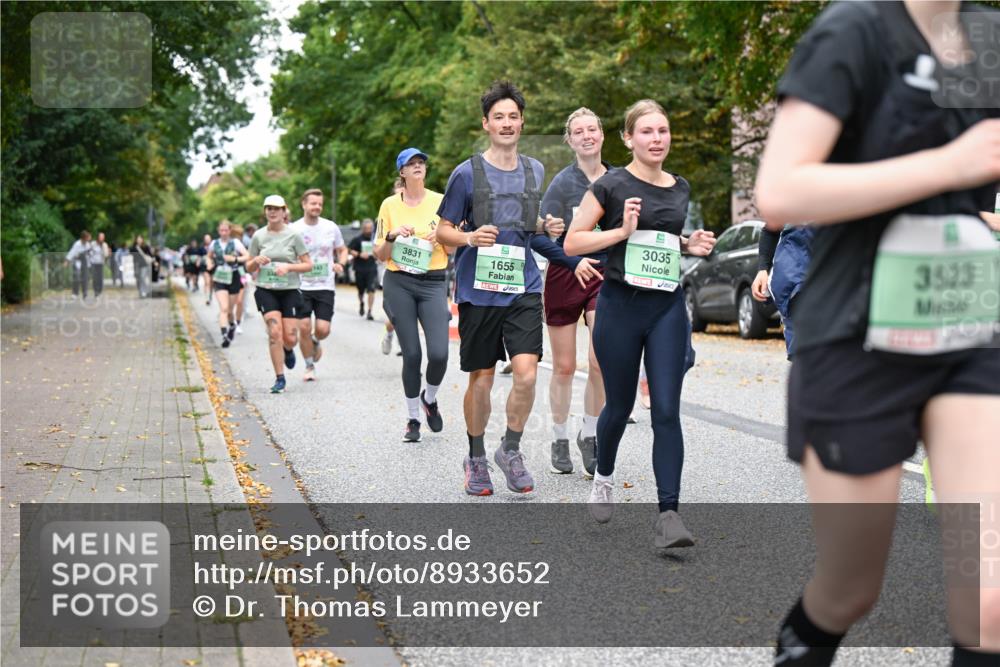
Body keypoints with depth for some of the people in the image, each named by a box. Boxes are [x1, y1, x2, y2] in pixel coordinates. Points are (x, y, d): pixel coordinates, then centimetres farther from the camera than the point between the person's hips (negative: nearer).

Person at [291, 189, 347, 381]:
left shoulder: (331, 227, 2)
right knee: (304, 327, -6)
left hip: (325, 286, 1)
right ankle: (309, 367, 13)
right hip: (302, 286, -1)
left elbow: (342, 250, 15)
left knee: (322, 329, -8)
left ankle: (315, 342, 29)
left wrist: (340, 264, -5)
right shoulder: (294, 229, -2)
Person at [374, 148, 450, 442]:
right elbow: (380, 255, 7)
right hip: (399, 284, 0)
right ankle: (412, 419, 15)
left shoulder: (441, 201, 6)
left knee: (439, 353, -14)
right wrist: (392, 236, -11)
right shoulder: (390, 205, 6)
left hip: (433, 283, 0)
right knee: (412, 354, -2)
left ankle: (429, 398, 18)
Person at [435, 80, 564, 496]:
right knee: (481, 380, 6)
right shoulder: (467, 173, -3)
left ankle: (511, 449, 11)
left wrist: (547, 227, 3)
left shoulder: (535, 171, 10)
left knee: (526, 373, -12)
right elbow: (443, 231, 2)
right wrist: (470, 237, -19)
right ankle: (476, 459, 25)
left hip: (524, 289, 2)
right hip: (478, 290, -2)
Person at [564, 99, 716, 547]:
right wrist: (622, 230, -18)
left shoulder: (680, 189, 10)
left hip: (668, 307, 3)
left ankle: (668, 516, -8)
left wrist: (690, 245, 5)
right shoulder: (612, 185, -5)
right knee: (620, 406, 11)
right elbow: (572, 243, -6)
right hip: (620, 304, -3)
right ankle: (603, 478, 40)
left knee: (666, 411, -6)